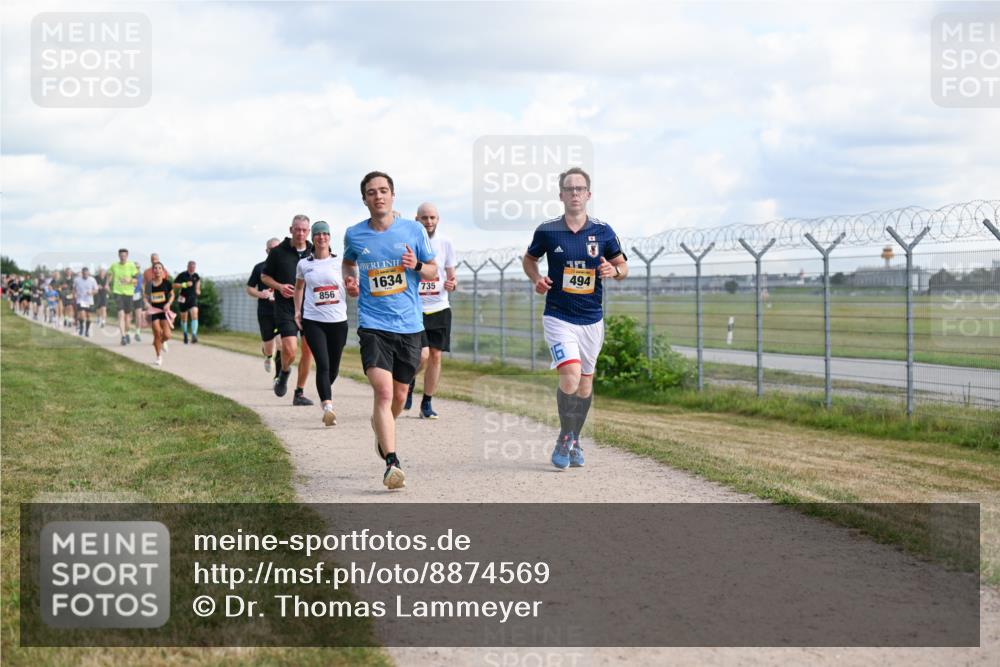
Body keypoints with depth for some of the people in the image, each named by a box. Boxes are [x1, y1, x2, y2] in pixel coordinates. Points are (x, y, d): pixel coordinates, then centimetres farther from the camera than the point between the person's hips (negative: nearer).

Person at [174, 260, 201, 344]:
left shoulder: (196, 275, 3)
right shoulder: (182, 275, -9)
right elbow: (175, 284, -10)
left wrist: (198, 289, 17)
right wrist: (185, 285, -22)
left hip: (193, 299, 1)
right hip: (183, 299, -1)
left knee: (194, 316, -19)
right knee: (184, 318, 10)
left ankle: (194, 335, -25)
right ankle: (185, 335, 30)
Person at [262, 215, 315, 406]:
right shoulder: (278, 252, 0)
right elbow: (264, 276, 9)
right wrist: (279, 286, -9)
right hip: (285, 307, -3)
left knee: (308, 351, 0)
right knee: (290, 350, -15)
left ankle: (300, 392, 12)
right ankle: (284, 371, 20)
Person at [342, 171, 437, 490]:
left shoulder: (414, 230, 1)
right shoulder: (354, 235, 3)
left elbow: (433, 272, 9)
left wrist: (417, 265, -13)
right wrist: (349, 281, 4)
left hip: (409, 326, 2)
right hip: (373, 325, -2)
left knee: (399, 395, 14)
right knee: (383, 391, -19)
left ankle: (382, 432, 46)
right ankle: (391, 463, -22)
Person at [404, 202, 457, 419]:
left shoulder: (445, 243, 5)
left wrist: (452, 284, -8)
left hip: (439, 308, 3)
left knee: (435, 355, 2)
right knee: (422, 355, -15)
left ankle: (427, 403, 15)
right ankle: (409, 381, 19)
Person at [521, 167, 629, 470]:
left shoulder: (603, 231, -1)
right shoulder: (547, 230, -4)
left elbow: (623, 266, 9)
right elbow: (529, 258, 13)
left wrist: (614, 270, -14)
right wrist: (537, 279, -6)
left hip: (592, 319, 3)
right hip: (558, 317, -3)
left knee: (585, 381, 10)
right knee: (571, 375, -19)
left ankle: (575, 441, 28)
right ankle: (564, 439, -1)